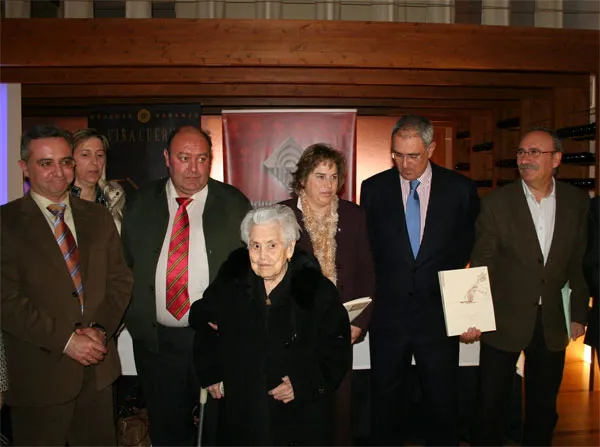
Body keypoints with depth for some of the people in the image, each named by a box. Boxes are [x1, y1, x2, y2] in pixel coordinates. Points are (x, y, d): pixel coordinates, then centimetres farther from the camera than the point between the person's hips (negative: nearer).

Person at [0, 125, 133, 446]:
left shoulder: (98, 218, 8)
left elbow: (119, 280, 7)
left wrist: (101, 329, -8)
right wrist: (65, 340, -16)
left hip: (98, 368, 4)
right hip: (38, 373, -3)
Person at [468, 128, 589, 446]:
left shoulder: (576, 202, 0)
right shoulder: (497, 202, -8)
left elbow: (578, 262, 6)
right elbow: (482, 263, -8)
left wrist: (579, 312, 7)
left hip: (552, 322, 3)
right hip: (504, 320, -2)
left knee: (544, 406, 17)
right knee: (492, 403, 8)